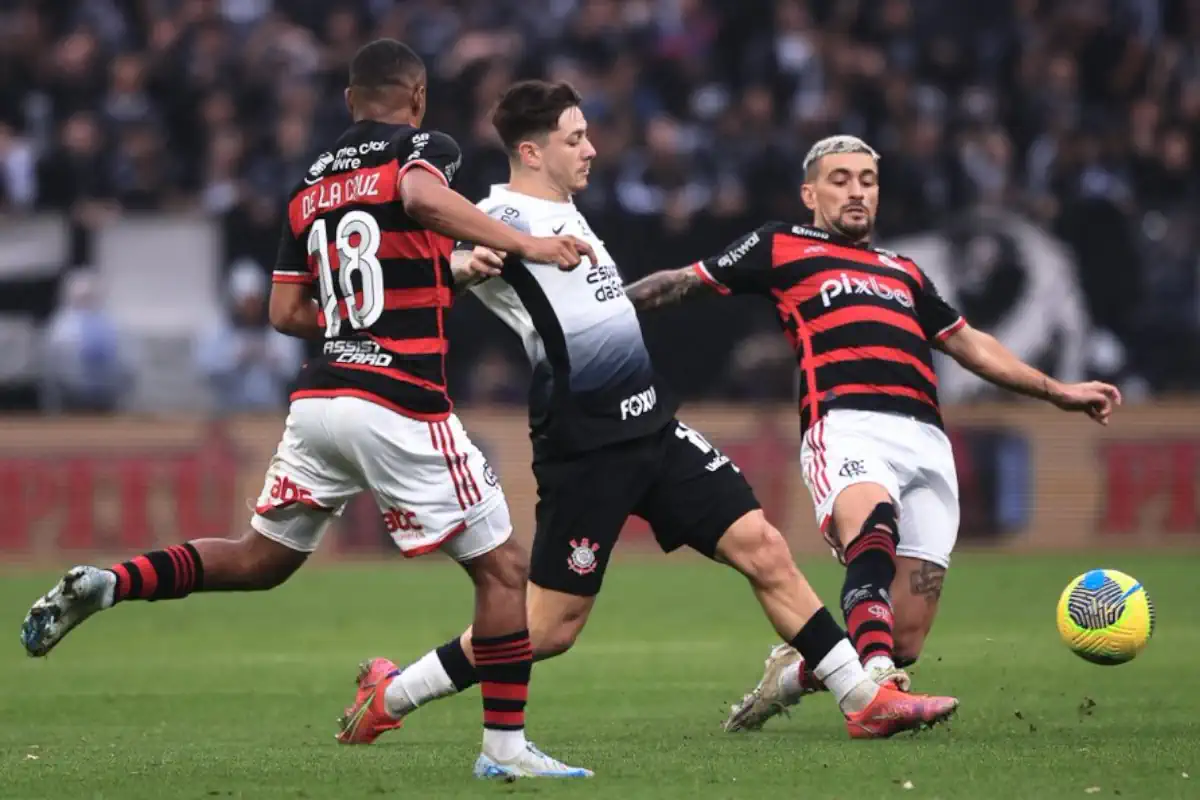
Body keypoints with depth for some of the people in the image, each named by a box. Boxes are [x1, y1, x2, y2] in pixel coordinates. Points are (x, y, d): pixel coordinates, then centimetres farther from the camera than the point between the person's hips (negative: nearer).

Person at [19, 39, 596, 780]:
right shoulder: (425, 148, -1)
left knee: (258, 560, 20)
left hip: (319, 399, 6)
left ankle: (104, 584, 3)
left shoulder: (311, 187, 18)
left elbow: (287, 312, 18)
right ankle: (505, 745, 3)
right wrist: (527, 245, -26)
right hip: (401, 406, -6)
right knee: (504, 569, 5)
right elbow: (423, 196, -26)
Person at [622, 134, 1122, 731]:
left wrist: (1060, 392, 38)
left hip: (926, 442, 5)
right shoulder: (782, 247, 21)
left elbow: (969, 345, 40)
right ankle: (877, 687, -57)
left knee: (902, 641, -8)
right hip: (847, 425, -5)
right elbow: (687, 282, 23)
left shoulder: (904, 273, 35)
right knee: (872, 528, -39)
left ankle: (796, 672, 20)